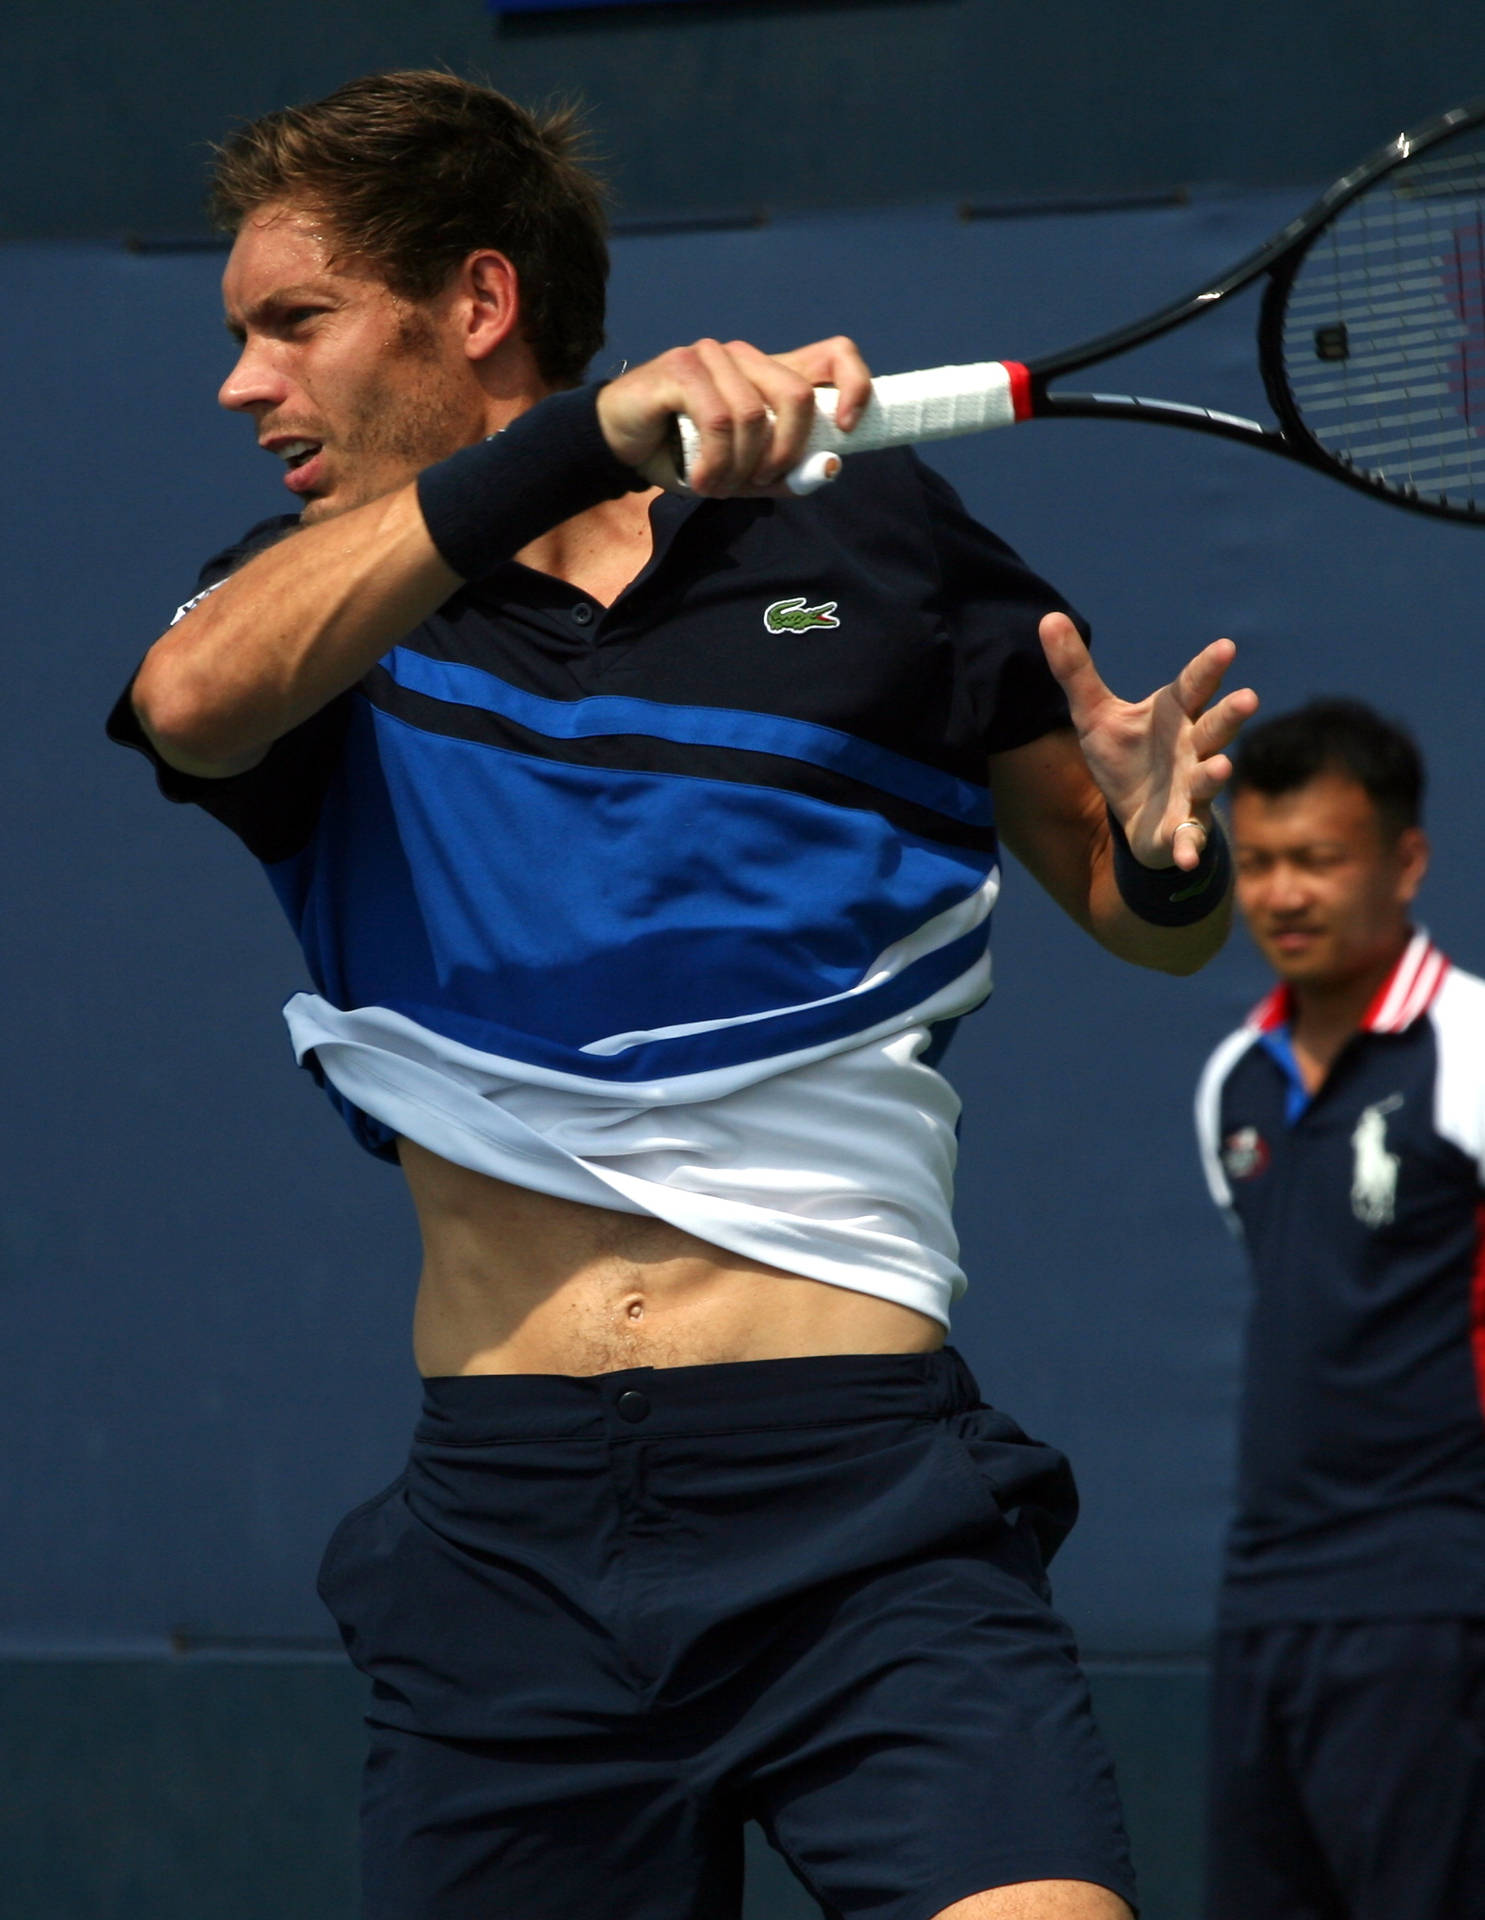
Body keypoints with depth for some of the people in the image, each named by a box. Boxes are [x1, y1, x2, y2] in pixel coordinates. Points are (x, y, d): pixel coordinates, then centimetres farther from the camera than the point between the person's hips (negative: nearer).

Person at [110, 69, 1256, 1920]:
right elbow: (189, 701, -16)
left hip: (864, 1507, -2)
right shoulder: (308, 609, 10)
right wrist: (583, 437, -25)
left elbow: (1141, 910, 18)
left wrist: (1164, 846, -7)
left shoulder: (865, 540, 8)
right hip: (499, 1540, 2)